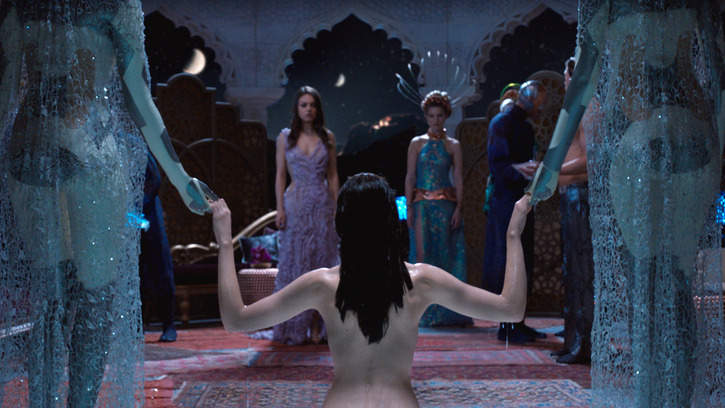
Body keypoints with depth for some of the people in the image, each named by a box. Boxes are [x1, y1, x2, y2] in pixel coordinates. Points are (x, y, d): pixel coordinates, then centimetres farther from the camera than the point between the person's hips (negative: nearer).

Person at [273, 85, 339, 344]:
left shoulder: (327, 137, 7)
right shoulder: (286, 137, 5)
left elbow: (333, 176, 7)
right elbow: (280, 175, 3)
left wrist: (336, 207, 1)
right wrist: (280, 209, -5)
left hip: (322, 206, 1)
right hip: (296, 204, -1)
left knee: (321, 264, 1)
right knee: (295, 263, 0)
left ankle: (317, 327, 7)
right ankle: (294, 329, 7)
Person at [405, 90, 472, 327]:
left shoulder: (453, 145, 7)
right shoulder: (417, 143, 8)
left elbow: (459, 179, 3)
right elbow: (410, 177, 4)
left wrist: (458, 208, -7)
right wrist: (409, 208, -5)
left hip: (446, 205, 0)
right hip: (422, 204, 0)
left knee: (446, 254, -1)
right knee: (422, 254, -5)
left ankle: (447, 311, 5)